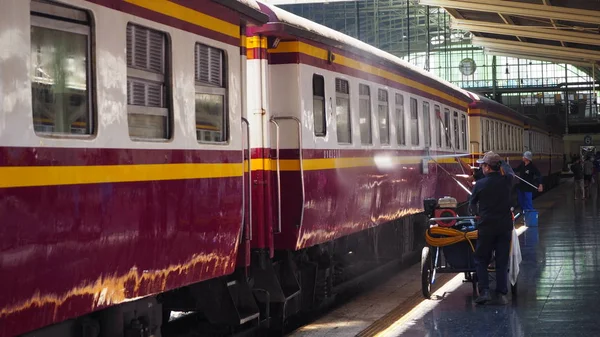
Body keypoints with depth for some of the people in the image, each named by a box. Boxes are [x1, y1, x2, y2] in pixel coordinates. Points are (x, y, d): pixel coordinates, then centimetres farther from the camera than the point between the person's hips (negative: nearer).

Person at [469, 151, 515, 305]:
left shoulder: (480, 184, -8)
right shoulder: (507, 181, -3)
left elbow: (472, 206, 5)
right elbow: (510, 172, 24)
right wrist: (499, 161, 32)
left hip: (486, 227, -2)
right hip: (505, 226, 2)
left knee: (481, 259, 10)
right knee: (502, 261, 9)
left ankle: (484, 291, -4)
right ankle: (502, 294, 5)